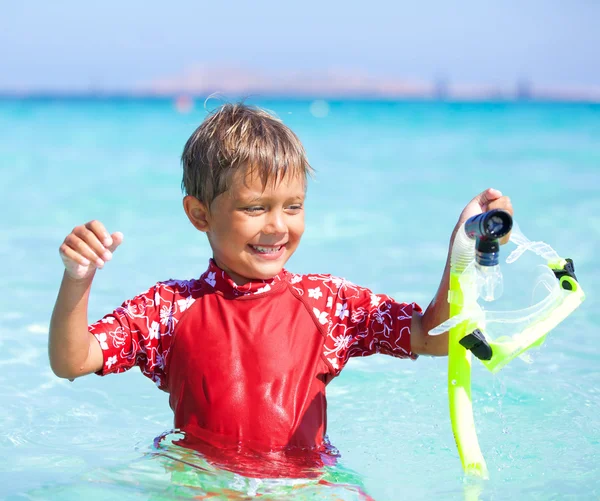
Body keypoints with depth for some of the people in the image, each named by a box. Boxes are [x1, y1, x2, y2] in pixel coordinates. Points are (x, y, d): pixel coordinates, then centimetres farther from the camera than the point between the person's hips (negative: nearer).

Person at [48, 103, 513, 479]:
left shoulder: (326, 302, 4)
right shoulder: (170, 308, 1)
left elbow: (436, 337, 1)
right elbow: (70, 363, -2)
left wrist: (464, 245, -13)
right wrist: (77, 280, -20)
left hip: (304, 481, 1)